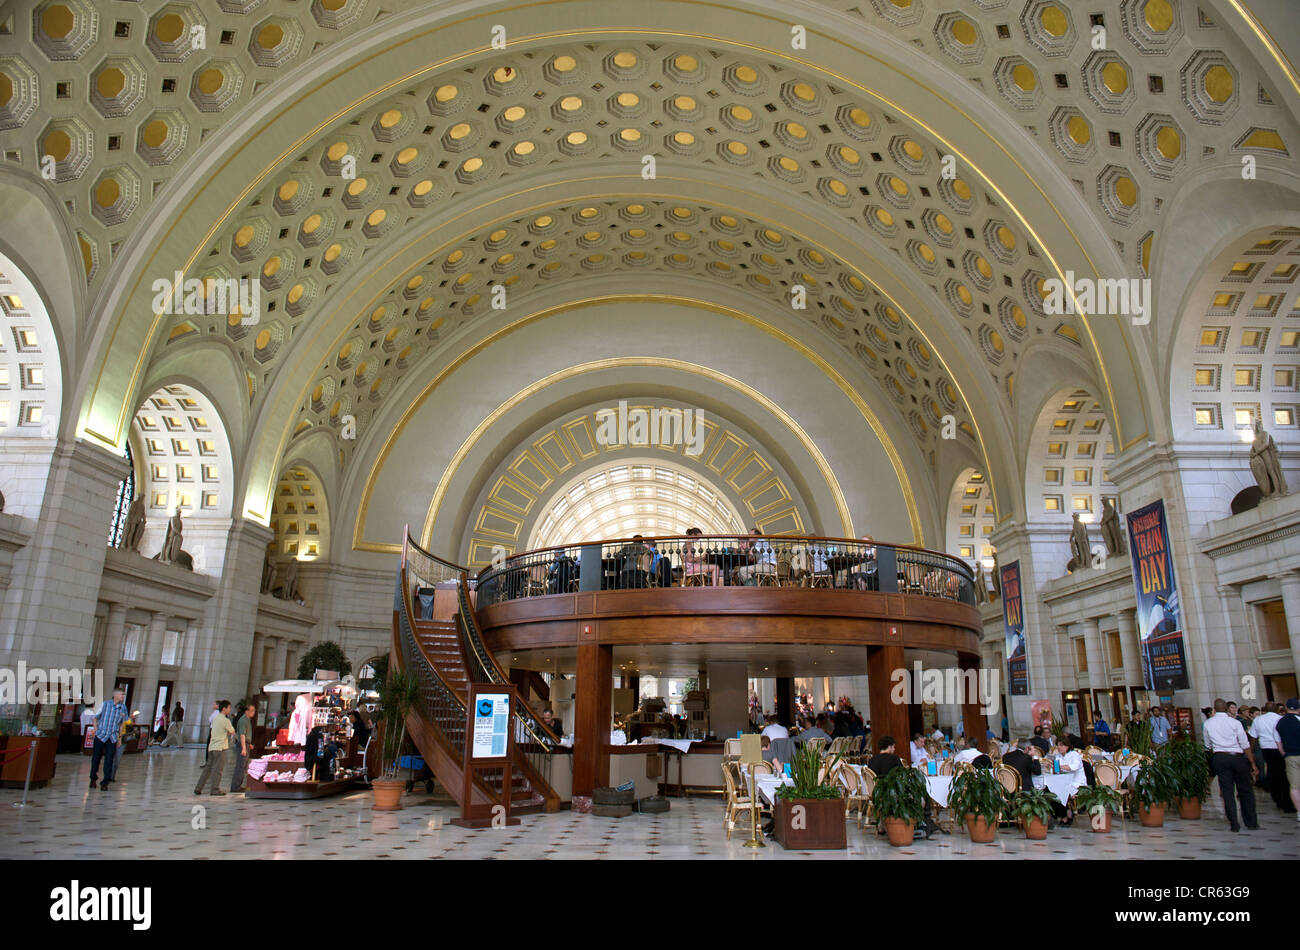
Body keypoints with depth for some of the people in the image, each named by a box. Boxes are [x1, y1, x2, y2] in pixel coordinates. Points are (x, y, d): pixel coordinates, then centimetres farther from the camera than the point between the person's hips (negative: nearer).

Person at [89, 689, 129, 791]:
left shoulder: (123, 708, 3)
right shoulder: (105, 705, -5)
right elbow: (95, 718, 6)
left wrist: (120, 735, 11)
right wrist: (96, 731, -1)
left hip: (113, 737, 1)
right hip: (101, 736, -1)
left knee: (109, 760, -5)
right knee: (96, 758, 8)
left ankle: (105, 783, 0)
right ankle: (93, 779, 30)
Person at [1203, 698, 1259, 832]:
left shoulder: (1208, 724, 4)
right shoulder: (1234, 723, -5)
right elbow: (1245, 745, -4)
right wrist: (1253, 763, 1)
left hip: (1219, 757, 2)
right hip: (1237, 756, -1)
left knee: (1227, 791, 4)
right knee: (1245, 791, 11)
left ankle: (1234, 824, 3)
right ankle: (1251, 823, 16)